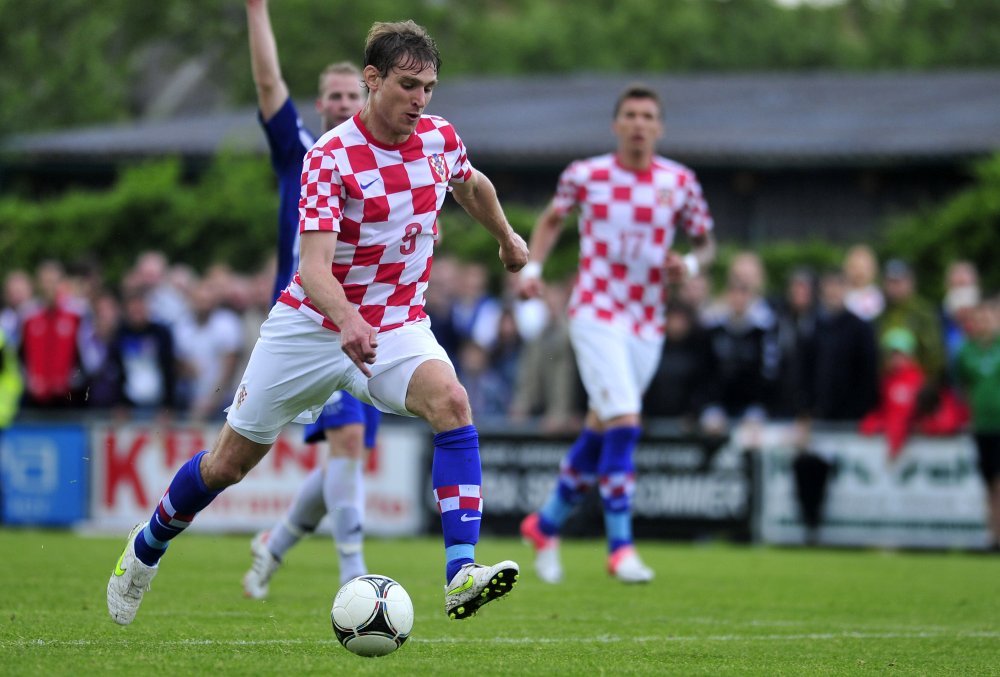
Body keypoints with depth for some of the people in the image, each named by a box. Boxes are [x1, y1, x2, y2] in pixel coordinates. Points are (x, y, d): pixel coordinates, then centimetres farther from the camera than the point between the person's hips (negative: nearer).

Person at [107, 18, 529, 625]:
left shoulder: (440, 137, -5)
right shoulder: (330, 158, -21)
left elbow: (472, 185, 22)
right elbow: (314, 267, -32)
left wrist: (508, 238, 36)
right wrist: (347, 321, -51)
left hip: (398, 325, 3)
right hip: (312, 324, -3)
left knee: (451, 400, -30)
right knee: (229, 462, 9)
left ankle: (461, 575, -37)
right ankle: (146, 549, 39)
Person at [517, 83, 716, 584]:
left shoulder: (679, 182, 2)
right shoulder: (585, 175, -2)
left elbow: (706, 241, 12)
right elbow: (552, 218, 16)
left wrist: (690, 264, -10)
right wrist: (532, 266, 3)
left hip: (647, 325, 4)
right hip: (595, 313, -4)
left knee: (600, 431, 11)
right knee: (624, 421, -19)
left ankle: (546, 525, 30)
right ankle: (619, 546, -15)